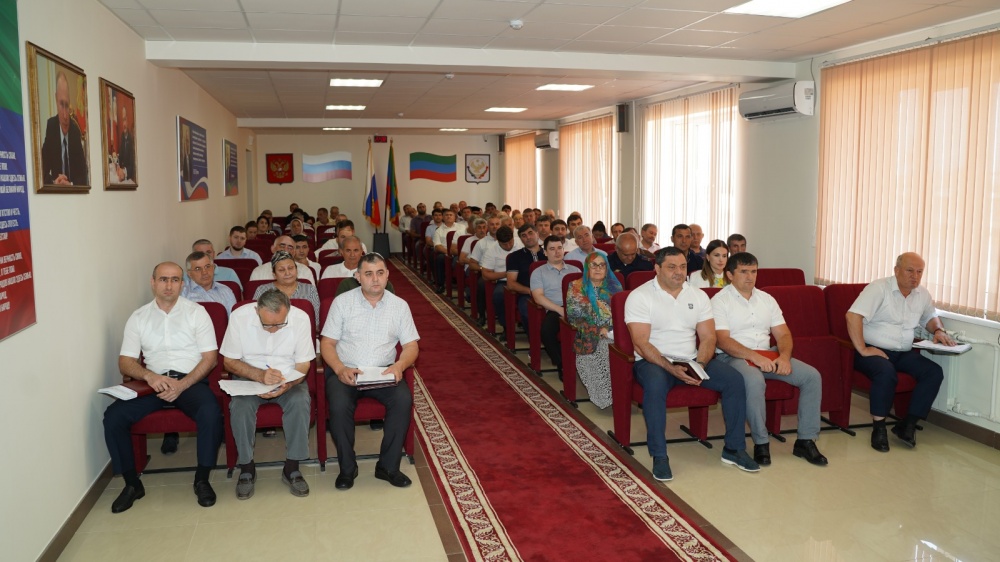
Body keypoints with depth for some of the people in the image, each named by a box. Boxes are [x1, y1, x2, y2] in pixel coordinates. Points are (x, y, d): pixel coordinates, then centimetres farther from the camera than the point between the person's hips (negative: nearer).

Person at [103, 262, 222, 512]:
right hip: (153, 381, 3)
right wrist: (149, 375, -16)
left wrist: (182, 384, -16)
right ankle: (132, 483, -3)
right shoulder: (138, 317, 10)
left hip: (191, 379, -2)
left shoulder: (196, 312, 3)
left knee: (211, 413, -32)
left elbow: (210, 357, -2)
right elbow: (125, 362, 6)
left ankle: (202, 479, -12)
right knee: (113, 416, -21)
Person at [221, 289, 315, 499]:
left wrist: (286, 385, -28)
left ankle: (291, 468, -13)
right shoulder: (239, 316, -16)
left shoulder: (300, 318, -15)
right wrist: (259, 375, -26)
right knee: (240, 406, -31)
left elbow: (303, 366, -7)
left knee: (300, 402, -30)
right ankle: (247, 468, -10)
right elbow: (229, 361, -8)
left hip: (288, 379, 0)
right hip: (249, 377, 0)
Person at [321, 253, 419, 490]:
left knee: (403, 399, -27)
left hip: (383, 373, 1)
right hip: (345, 371, -1)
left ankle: (388, 466, -11)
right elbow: (327, 343, 1)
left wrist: (399, 365, -16)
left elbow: (411, 345, 6)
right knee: (339, 404, -31)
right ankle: (347, 468, -8)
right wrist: (340, 369, -18)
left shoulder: (399, 305, 7)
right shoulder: (342, 302, 3)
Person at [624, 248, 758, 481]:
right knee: (655, 385, -38)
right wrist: (671, 368, -26)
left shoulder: (698, 296, 8)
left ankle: (734, 449, 0)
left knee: (734, 380, -15)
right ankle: (659, 456, -25)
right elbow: (641, 344, -15)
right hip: (653, 361, -5)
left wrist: (700, 364, -16)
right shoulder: (639, 296, -8)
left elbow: (708, 337, 4)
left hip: (692, 361, 5)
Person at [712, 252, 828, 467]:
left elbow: (783, 334, 12)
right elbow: (723, 340, -14)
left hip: (768, 355, 7)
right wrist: (755, 357, -25)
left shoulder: (767, 299, 16)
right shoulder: (720, 301, -3)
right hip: (734, 357, -6)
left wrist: (784, 356, -10)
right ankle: (761, 443, -22)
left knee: (812, 376, -11)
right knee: (754, 380, -39)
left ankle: (805, 440, -4)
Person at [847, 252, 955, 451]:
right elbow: (853, 315, -23)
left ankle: (908, 425, -7)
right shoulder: (879, 288, -12)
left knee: (934, 372, -15)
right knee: (886, 372, -36)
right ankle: (878, 427, -19)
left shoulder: (923, 295, 10)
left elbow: (930, 317, 30)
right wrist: (862, 349, -25)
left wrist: (939, 330, 6)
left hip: (903, 353, 7)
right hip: (874, 350, -7)